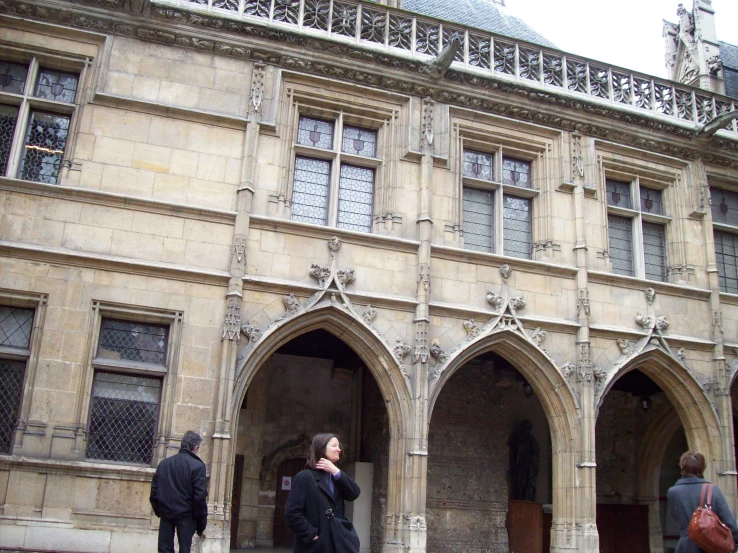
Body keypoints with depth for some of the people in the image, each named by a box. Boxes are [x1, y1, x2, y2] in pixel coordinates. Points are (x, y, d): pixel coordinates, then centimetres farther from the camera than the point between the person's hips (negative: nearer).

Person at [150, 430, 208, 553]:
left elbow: (154, 491, 7)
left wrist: (158, 511, 15)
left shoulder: (164, 463, 6)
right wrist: (201, 520, -5)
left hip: (166, 513, 4)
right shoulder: (197, 466, -11)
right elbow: (199, 496, -14)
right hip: (186, 515, -4)